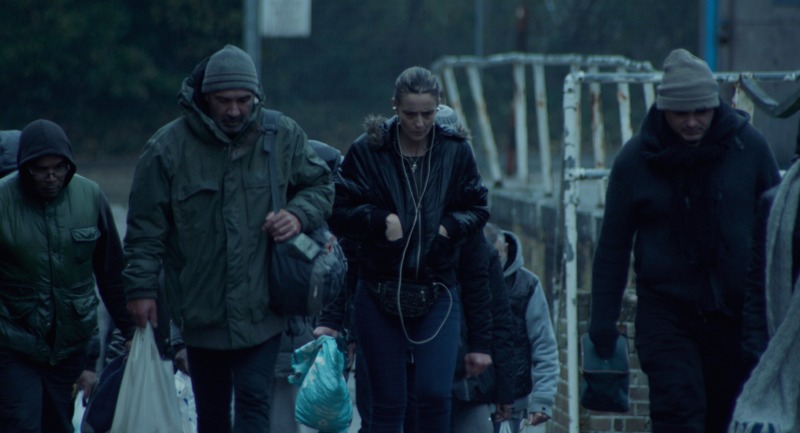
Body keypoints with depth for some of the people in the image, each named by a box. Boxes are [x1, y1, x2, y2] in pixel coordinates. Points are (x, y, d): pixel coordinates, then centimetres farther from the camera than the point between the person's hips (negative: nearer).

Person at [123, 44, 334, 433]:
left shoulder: (284, 136, -1)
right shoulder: (168, 148, -6)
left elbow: (320, 185, 13)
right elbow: (146, 227, -1)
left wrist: (299, 215, -8)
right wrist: (141, 288, -5)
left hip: (260, 310, 0)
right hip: (201, 311, 0)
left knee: (254, 402, -9)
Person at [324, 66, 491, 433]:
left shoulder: (455, 151, 3)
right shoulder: (367, 151, -2)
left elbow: (478, 209, 11)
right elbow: (339, 214, 1)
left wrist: (451, 226, -8)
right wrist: (380, 220, -15)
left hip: (437, 293, 1)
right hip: (380, 291, -1)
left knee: (434, 393, -12)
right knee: (387, 403, 3)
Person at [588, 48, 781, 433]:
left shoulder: (747, 145, -2)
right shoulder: (636, 159, -3)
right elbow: (612, 246, 4)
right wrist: (603, 320, 2)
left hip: (737, 311, 2)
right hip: (666, 311, -2)